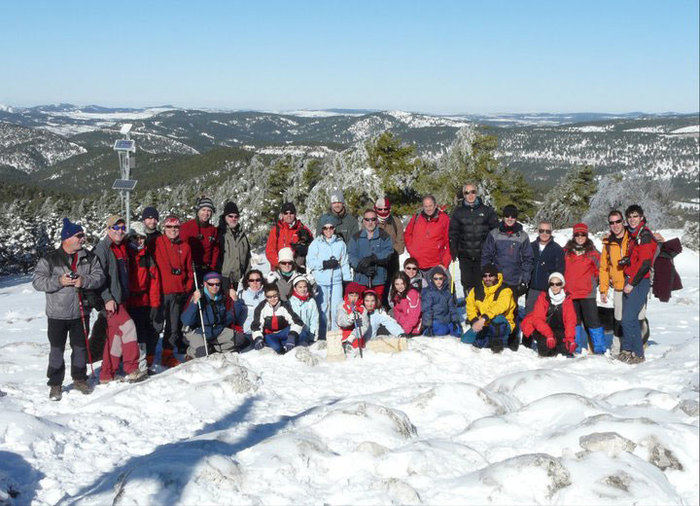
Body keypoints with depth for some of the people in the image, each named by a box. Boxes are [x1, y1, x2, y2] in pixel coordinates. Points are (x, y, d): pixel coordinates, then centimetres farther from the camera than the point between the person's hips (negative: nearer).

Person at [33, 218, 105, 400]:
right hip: (57, 314, -3)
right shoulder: (50, 259, -5)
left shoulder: (89, 257, 4)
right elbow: (37, 281, -8)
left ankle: (80, 379, 28)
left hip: (81, 312, 3)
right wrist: (59, 281, -21)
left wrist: (84, 281, -19)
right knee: (57, 350, 3)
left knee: (80, 347, 12)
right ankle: (55, 384, 15)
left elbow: (99, 277, -1)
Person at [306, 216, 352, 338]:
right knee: (322, 309, -1)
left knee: (336, 309, -1)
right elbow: (310, 262, -1)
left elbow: (345, 263, 15)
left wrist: (348, 280, 9)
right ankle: (322, 337, 6)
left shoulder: (340, 243, 12)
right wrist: (325, 264, -12)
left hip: (336, 281, 2)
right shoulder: (315, 243, 6)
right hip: (321, 281, -2)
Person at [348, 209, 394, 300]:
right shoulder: (356, 237, 11)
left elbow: (388, 252, -7)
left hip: (378, 279, -1)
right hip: (361, 280, 1)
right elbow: (351, 255, 0)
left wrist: (372, 258, -19)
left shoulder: (384, 237, 8)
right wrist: (363, 268, -16)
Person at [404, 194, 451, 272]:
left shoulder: (444, 219, 1)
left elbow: (449, 241, 1)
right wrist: (411, 249, 7)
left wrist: (445, 263, -5)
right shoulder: (416, 218, 8)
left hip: (436, 265, -2)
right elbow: (407, 234, 21)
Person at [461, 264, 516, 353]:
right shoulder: (476, 290, 4)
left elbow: (500, 307, -31)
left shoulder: (505, 290, -15)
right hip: (483, 326, 5)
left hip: (502, 326, -5)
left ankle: (498, 342, -15)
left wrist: (484, 318, -43)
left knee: (498, 319, -39)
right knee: (466, 339, -12)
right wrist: (475, 322, -16)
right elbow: (470, 307, 4)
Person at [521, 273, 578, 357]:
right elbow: (537, 318, -20)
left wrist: (570, 339, -27)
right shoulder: (543, 297, -9)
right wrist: (549, 334, -35)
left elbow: (570, 321, -10)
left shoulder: (567, 299, -2)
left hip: (559, 330, 2)